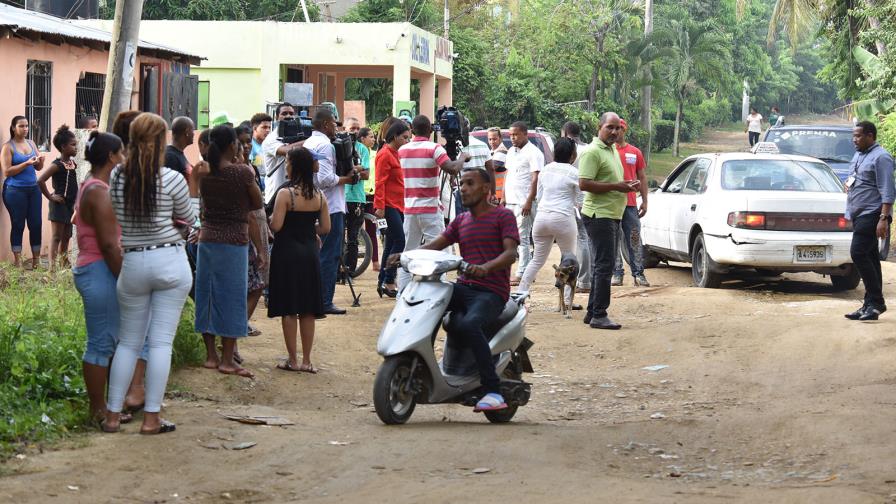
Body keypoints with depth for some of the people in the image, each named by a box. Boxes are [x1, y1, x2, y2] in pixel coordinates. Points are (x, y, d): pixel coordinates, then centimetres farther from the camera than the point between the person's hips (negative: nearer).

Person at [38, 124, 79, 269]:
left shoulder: (73, 163, 8)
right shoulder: (57, 165, -16)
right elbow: (40, 180, -26)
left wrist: (76, 201, 13)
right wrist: (50, 197, -19)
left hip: (70, 204, 8)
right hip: (59, 204, -8)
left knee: (66, 237, 15)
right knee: (57, 237, -6)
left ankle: (64, 263, 24)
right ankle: (52, 267, -5)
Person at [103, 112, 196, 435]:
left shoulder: (116, 178, -2)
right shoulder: (172, 179, -9)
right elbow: (189, 219, 5)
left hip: (132, 263, 3)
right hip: (170, 261, -3)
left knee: (128, 342, 13)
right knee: (161, 342, 1)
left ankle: (113, 415, 14)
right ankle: (151, 418, 1)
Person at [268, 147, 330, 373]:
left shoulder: (285, 194, -14)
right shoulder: (319, 196, 1)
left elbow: (276, 226, -19)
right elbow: (326, 228, 2)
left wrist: (270, 219, 2)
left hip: (287, 252, -5)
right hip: (310, 253, 5)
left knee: (288, 309, 4)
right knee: (308, 310, 10)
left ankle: (293, 360, 7)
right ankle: (306, 360, 14)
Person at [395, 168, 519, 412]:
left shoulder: (503, 216, 3)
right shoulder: (460, 221, 24)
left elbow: (510, 253, -11)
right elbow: (435, 245, 13)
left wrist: (486, 267, -31)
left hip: (491, 292, -7)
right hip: (463, 287, 7)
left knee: (468, 324, -35)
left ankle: (493, 391, -32)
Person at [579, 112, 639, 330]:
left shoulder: (613, 150, 18)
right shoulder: (593, 152, -13)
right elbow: (584, 184, -21)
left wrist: (627, 185, 9)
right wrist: (616, 186, -20)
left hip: (611, 215, 10)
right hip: (599, 215, -10)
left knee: (602, 265, 14)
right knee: (604, 265, -10)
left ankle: (592, 312, 22)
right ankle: (599, 315, -8)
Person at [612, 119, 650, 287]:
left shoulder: (635, 152, 10)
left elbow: (642, 178, 14)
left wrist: (644, 202, 9)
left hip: (630, 204, 2)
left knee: (634, 240, 3)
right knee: (613, 240, 1)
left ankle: (638, 273, 7)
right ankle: (617, 273, 5)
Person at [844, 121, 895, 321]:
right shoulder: (858, 155, 18)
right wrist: (849, 183, 10)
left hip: (872, 214, -9)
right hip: (859, 215, 9)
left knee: (858, 254, -17)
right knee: (870, 257, 9)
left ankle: (875, 302, -13)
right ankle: (871, 304, 11)